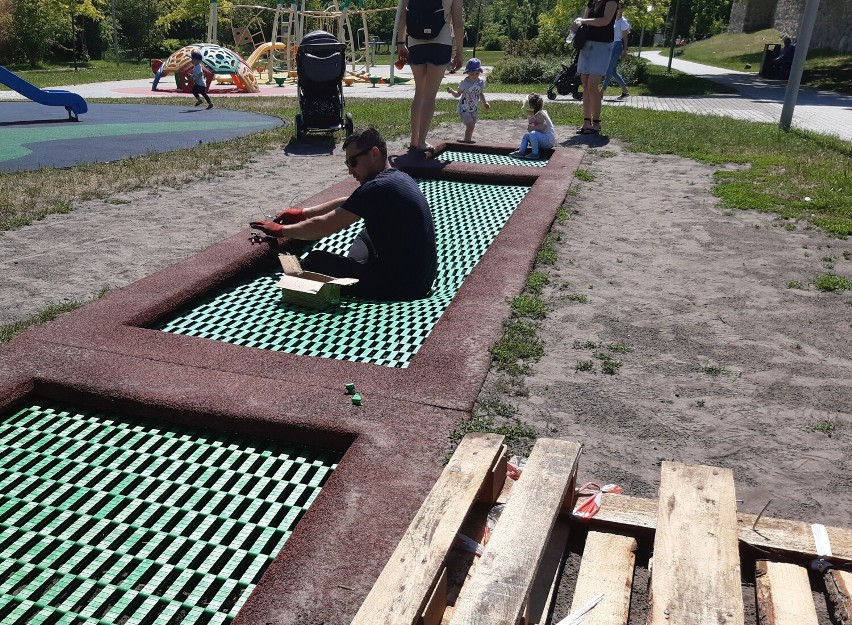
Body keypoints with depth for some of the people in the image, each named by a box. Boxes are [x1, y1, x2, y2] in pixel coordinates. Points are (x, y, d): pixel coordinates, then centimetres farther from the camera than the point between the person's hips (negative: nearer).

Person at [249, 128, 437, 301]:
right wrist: (302, 213, 18)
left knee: (313, 261, 1)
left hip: (401, 285, -9)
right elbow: (345, 203, 19)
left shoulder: (376, 188, -19)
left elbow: (324, 226, -14)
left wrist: (281, 230, -1)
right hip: (423, 276, 9)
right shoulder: (399, 178, 10)